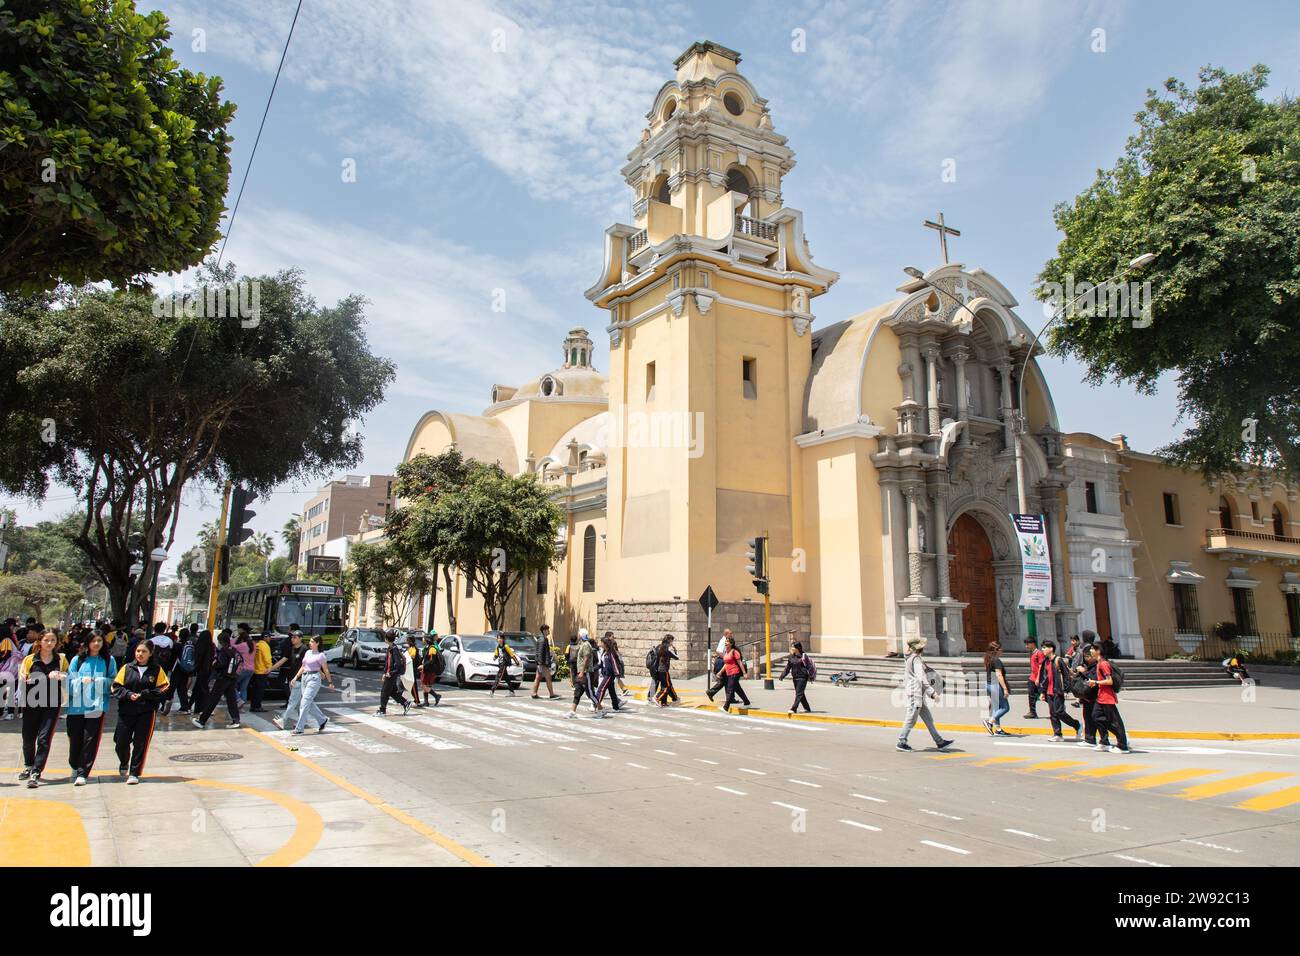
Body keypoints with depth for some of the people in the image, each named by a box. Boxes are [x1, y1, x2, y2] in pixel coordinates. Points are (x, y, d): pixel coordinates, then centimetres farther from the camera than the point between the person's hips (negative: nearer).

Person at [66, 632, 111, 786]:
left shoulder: (108, 660, 6)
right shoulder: (77, 660, 7)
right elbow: (69, 682, 3)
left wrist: (97, 681, -12)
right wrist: (82, 681, -15)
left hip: (97, 705, -1)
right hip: (76, 706, 1)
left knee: (90, 740, -6)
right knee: (75, 739, 11)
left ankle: (82, 773, 0)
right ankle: (75, 767, 36)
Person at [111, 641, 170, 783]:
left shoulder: (157, 670, 1)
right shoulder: (127, 668, 6)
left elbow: (163, 690, -3)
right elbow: (116, 687, 4)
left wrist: (143, 694, -13)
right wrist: (128, 695, -13)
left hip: (147, 712, -2)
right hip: (126, 711, 2)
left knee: (140, 743, -2)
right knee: (121, 742, 6)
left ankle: (134, 773, 12)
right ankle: (124, 763, 38)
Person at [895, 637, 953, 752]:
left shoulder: (910, 659, 16)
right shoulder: (916, 660, -15)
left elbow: (906, 678, 21)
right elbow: (921, 678, -23)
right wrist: (933, 693, -24)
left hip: (918, 695, 10)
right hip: (915, 693, -10)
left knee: (928, 719, 11)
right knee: (911, 720, -4)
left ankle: (940, 742, 14)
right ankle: (901, 743, 2)